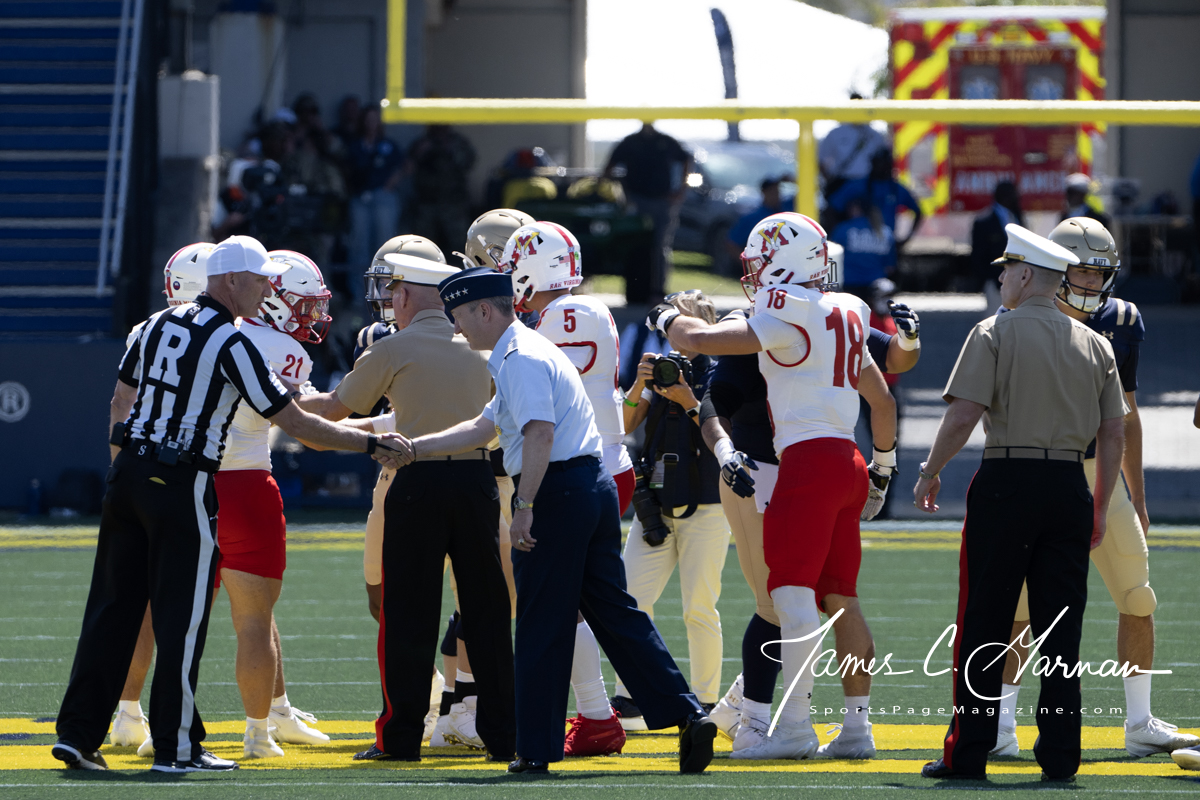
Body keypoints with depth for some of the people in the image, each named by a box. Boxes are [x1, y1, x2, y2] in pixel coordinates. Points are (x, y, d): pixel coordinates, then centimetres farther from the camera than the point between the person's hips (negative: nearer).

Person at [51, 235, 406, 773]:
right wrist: (369, 444, -3)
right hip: (182, 485, -7)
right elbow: (294, 424, -10)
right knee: (181, 617, 1)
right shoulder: (232, 344, -11)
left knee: (113, 606, 10)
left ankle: (78, 733, 8)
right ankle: (175, 746, 6)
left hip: (129, 471, 7)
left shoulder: (160, 323, 10)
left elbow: (121, 397, 19)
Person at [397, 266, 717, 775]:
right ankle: (688, 715, 2)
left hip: (557, 490, -10)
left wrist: (524, 508, -24)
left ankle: (537, 748, 3)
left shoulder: (521, 359, -11)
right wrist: (413, 448, 26)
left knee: (542, 627, -2)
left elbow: (540, 434, -23)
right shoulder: (527, 353, 22)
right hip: (596, 482, 10)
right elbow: (482, 430, 27)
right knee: (613, 612, 10)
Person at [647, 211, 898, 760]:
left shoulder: (789, 315, -8)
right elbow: (882, 399, 26)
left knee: (793, 590, -11)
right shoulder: (844, 316, 18)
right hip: (847, 463, 9)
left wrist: (668, 320, 10)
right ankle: (857, 725, 11)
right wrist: (882, 467, 36)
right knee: (840, 596, 10)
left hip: (810, 459, -9)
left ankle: (794, 724, -17)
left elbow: (703, 340, -11)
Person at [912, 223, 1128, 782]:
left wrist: (930, 473, 1)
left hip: (1007, 481, -4)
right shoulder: (1095, 344, 9)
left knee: (983, 625, 2)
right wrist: (1100, 506, 15)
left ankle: (968, 753, 2)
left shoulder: (996, 333, -4)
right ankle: (1059, 753, 4)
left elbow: (964, 415, -11)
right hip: (1069, 483, 4)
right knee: (1060, 630, 6)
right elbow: (1114, 432, 8)